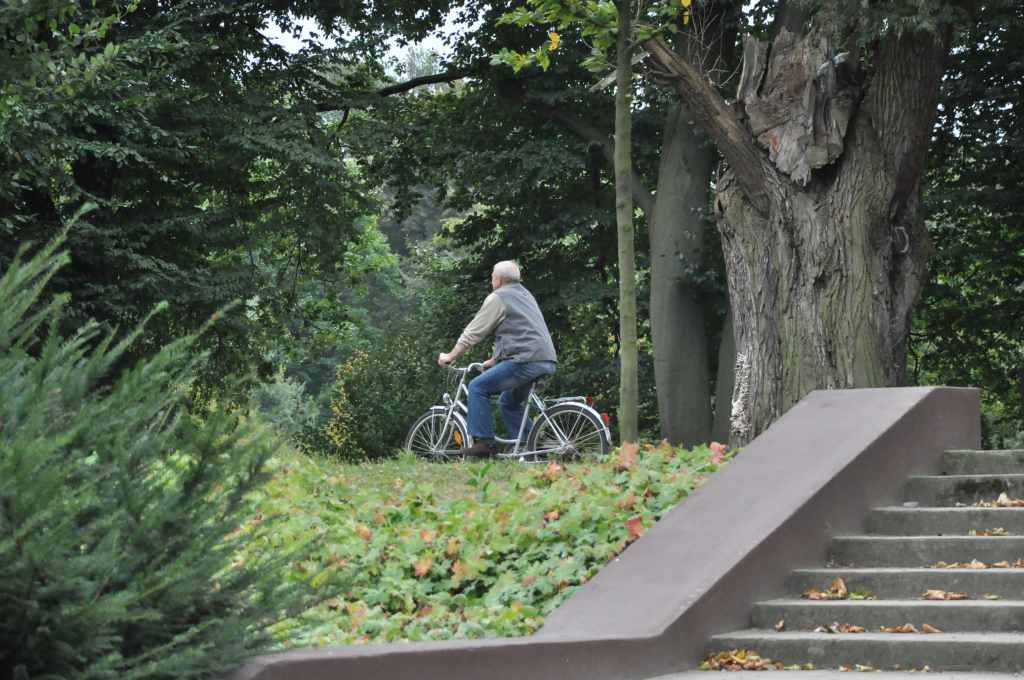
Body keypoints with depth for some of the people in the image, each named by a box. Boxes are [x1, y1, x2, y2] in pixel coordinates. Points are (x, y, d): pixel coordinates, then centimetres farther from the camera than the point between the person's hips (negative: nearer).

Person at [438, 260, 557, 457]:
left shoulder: (497, 298, -1)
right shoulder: (524, 295, 27)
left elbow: (473, 332, 1)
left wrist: (450, 356, 11)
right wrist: (494, 360, 39)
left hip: (526, 360, -9)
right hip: (547, 361, 9)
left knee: (478, 387, -4)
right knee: (509, 402, 23)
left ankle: (483, 442, -8)